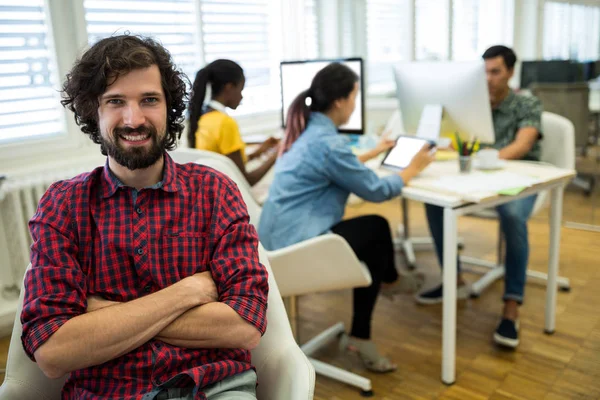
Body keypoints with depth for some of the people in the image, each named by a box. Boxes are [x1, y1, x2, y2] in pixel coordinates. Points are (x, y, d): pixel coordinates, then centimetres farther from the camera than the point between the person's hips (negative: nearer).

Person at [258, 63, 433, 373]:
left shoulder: (307, 129, 8)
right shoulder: (327, 142, -21)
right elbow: (376, 190, -10)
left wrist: (374, 152, 38)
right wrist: (413, 169, 6)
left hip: (279, 237, 9)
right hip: (295, 246, -9)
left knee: (376, 228, 15)